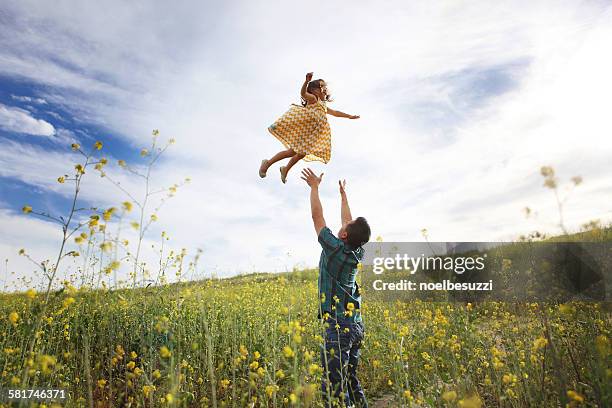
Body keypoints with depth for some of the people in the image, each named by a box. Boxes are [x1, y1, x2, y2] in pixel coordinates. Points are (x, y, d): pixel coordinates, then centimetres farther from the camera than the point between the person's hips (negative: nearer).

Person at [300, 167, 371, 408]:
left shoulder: (335, 249, -13)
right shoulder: (358, 252, 5)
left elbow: (317, 217, -5)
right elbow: (347, 221, 20)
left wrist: (314, 187, 7)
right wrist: (343, 194, 32)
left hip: (338, 327, -8)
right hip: (356, 324, 9)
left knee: (334, 387, -6)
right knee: (351, 380, 17)